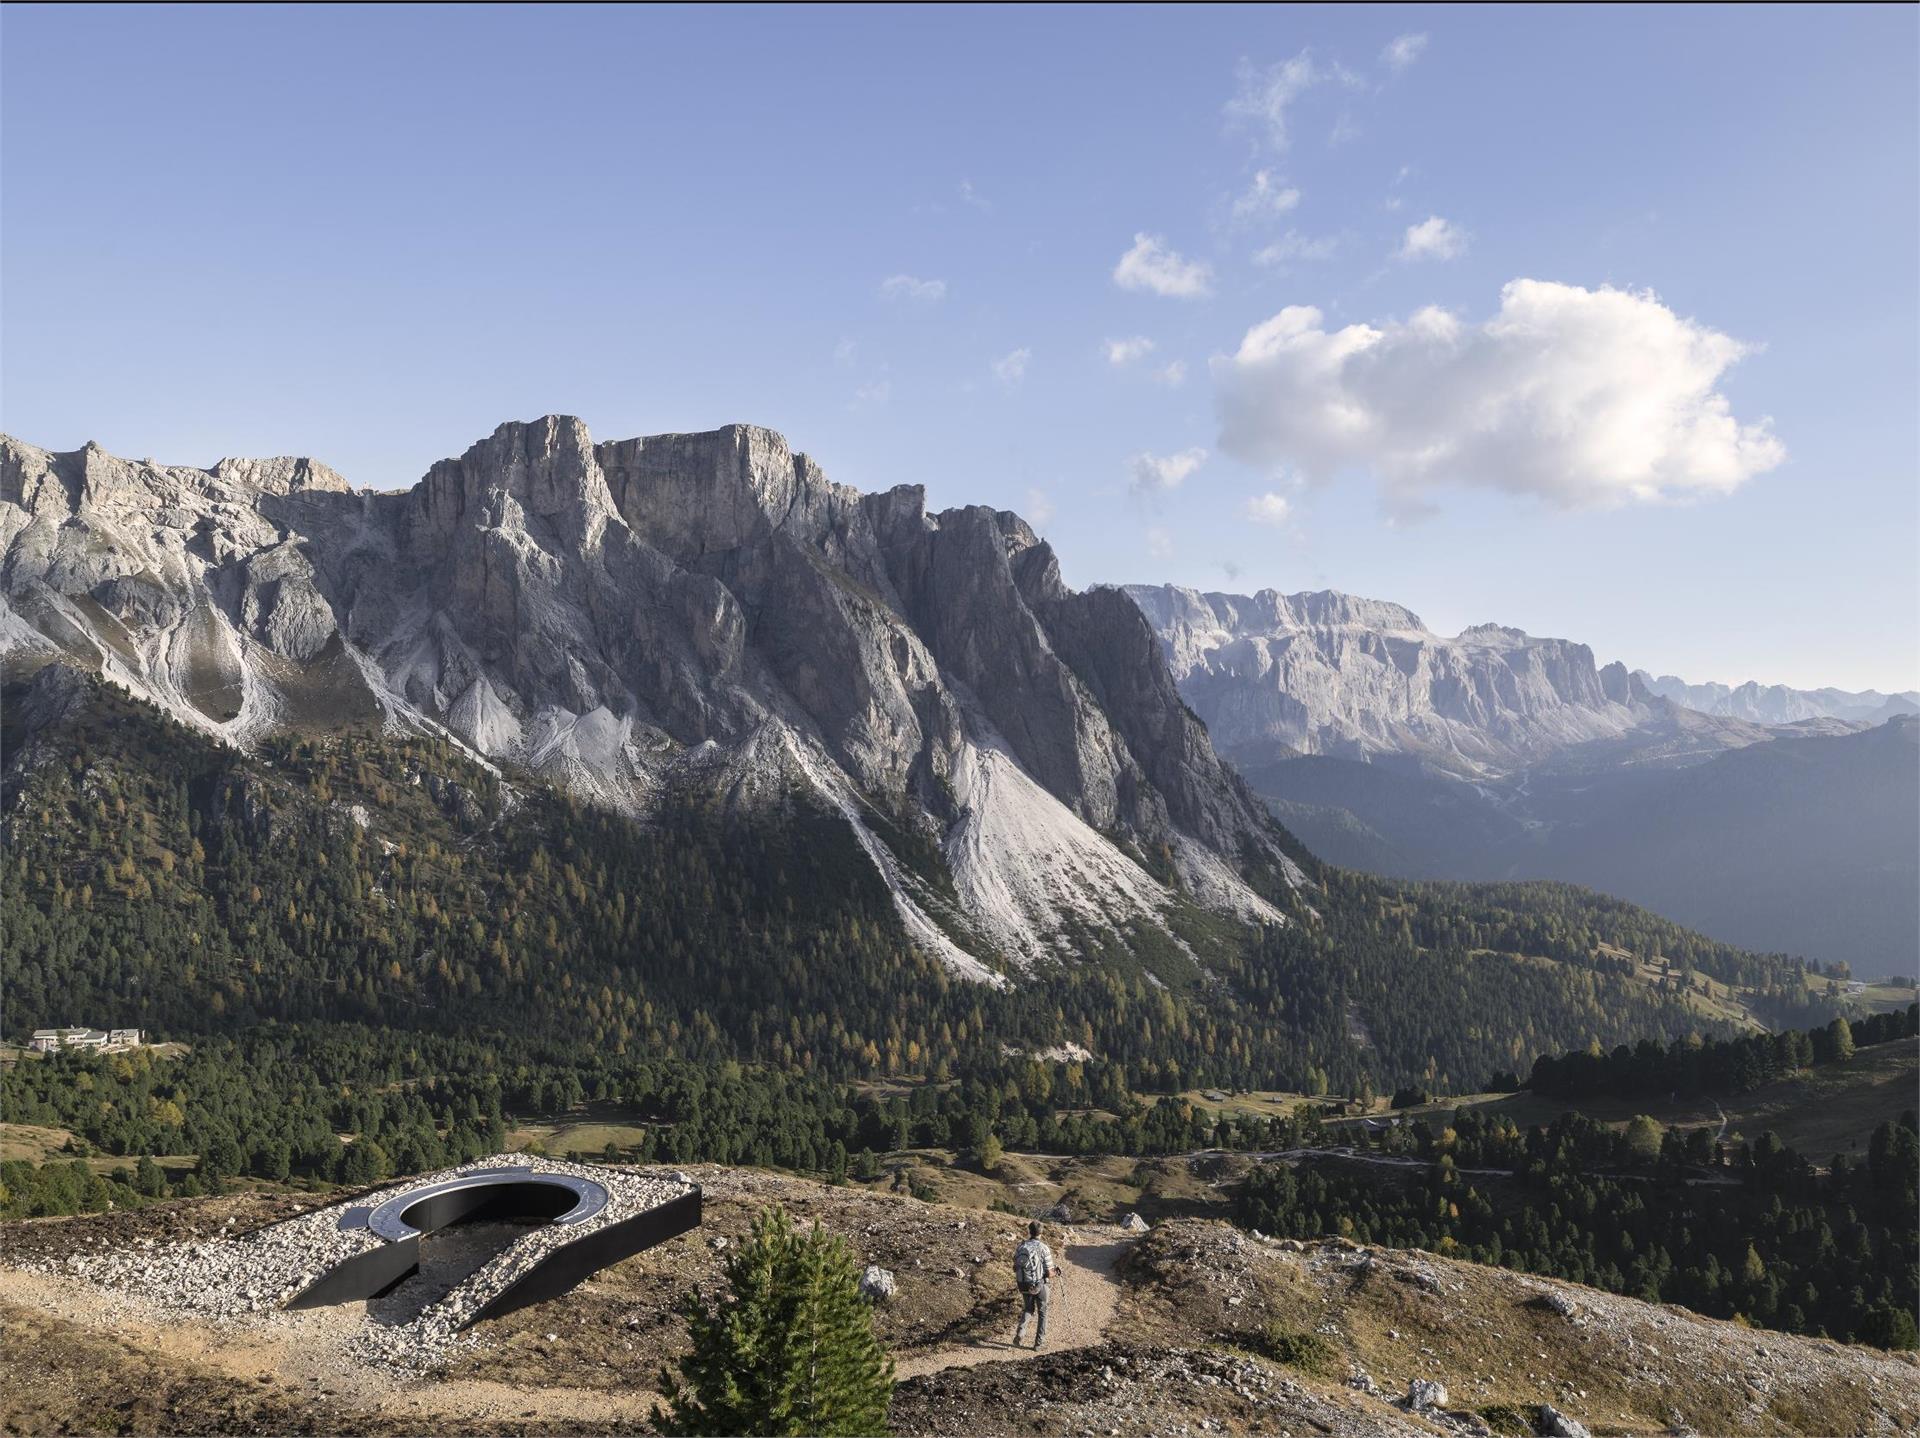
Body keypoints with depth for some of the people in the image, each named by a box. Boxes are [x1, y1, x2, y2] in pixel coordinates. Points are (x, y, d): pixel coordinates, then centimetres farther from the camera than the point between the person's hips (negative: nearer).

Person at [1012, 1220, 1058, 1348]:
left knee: (1028, 1309, 24)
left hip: (1024, 1285, 3)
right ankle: (1039, 1342, 21)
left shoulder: (1020, 1247, -4)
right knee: (1042, 1313, 18)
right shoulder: (1044, 1249, -17)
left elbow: (1015, 1269, 4)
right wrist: (1056, 1273, 8)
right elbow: (1049, 1273, -14)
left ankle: (1019, 1332, 3)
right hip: (1040, 1286, -3)